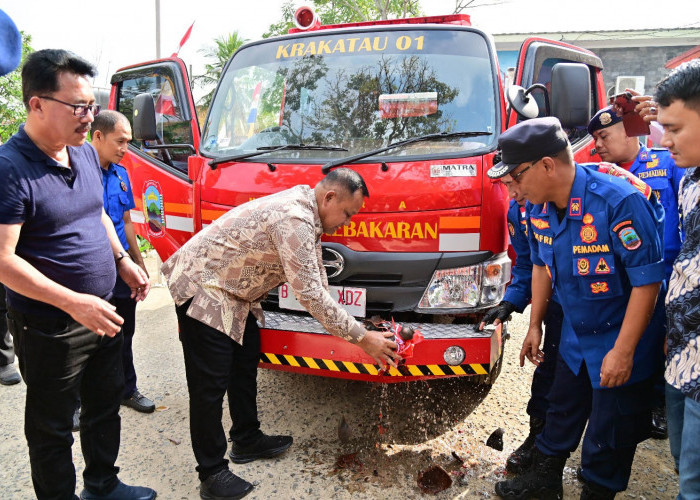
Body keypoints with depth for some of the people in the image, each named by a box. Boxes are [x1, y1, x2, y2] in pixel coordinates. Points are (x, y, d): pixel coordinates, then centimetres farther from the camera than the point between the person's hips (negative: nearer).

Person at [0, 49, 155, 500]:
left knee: (106, 404, 23)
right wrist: (74, 302, -30)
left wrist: (122, 259, 9)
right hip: (49, 328, -8)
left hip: (100, 315, 9)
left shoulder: (85, 151, 4)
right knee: (52, 429, 11)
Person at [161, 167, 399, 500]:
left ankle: (247, 441, 34)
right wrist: (361, 338, -22)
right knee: (211, 383, -5)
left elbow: (316, 282, 10)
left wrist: (350, 329, 5)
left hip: (231, 289, 11)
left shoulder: (306, 214, 4)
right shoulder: (294, 219, -28)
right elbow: (310, 294, -29)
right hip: (201, 285, -11)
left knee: (246, 361, 18)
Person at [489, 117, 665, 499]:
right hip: (574, 336, 7)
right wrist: (535, 325, 12)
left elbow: (647, 281, -25)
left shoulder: (619, 202, -29)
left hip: (620, 340, -7)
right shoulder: (540, 208, -6)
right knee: (561, 411, 22)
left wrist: (623, 352, -23)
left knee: (608, 435, 7)